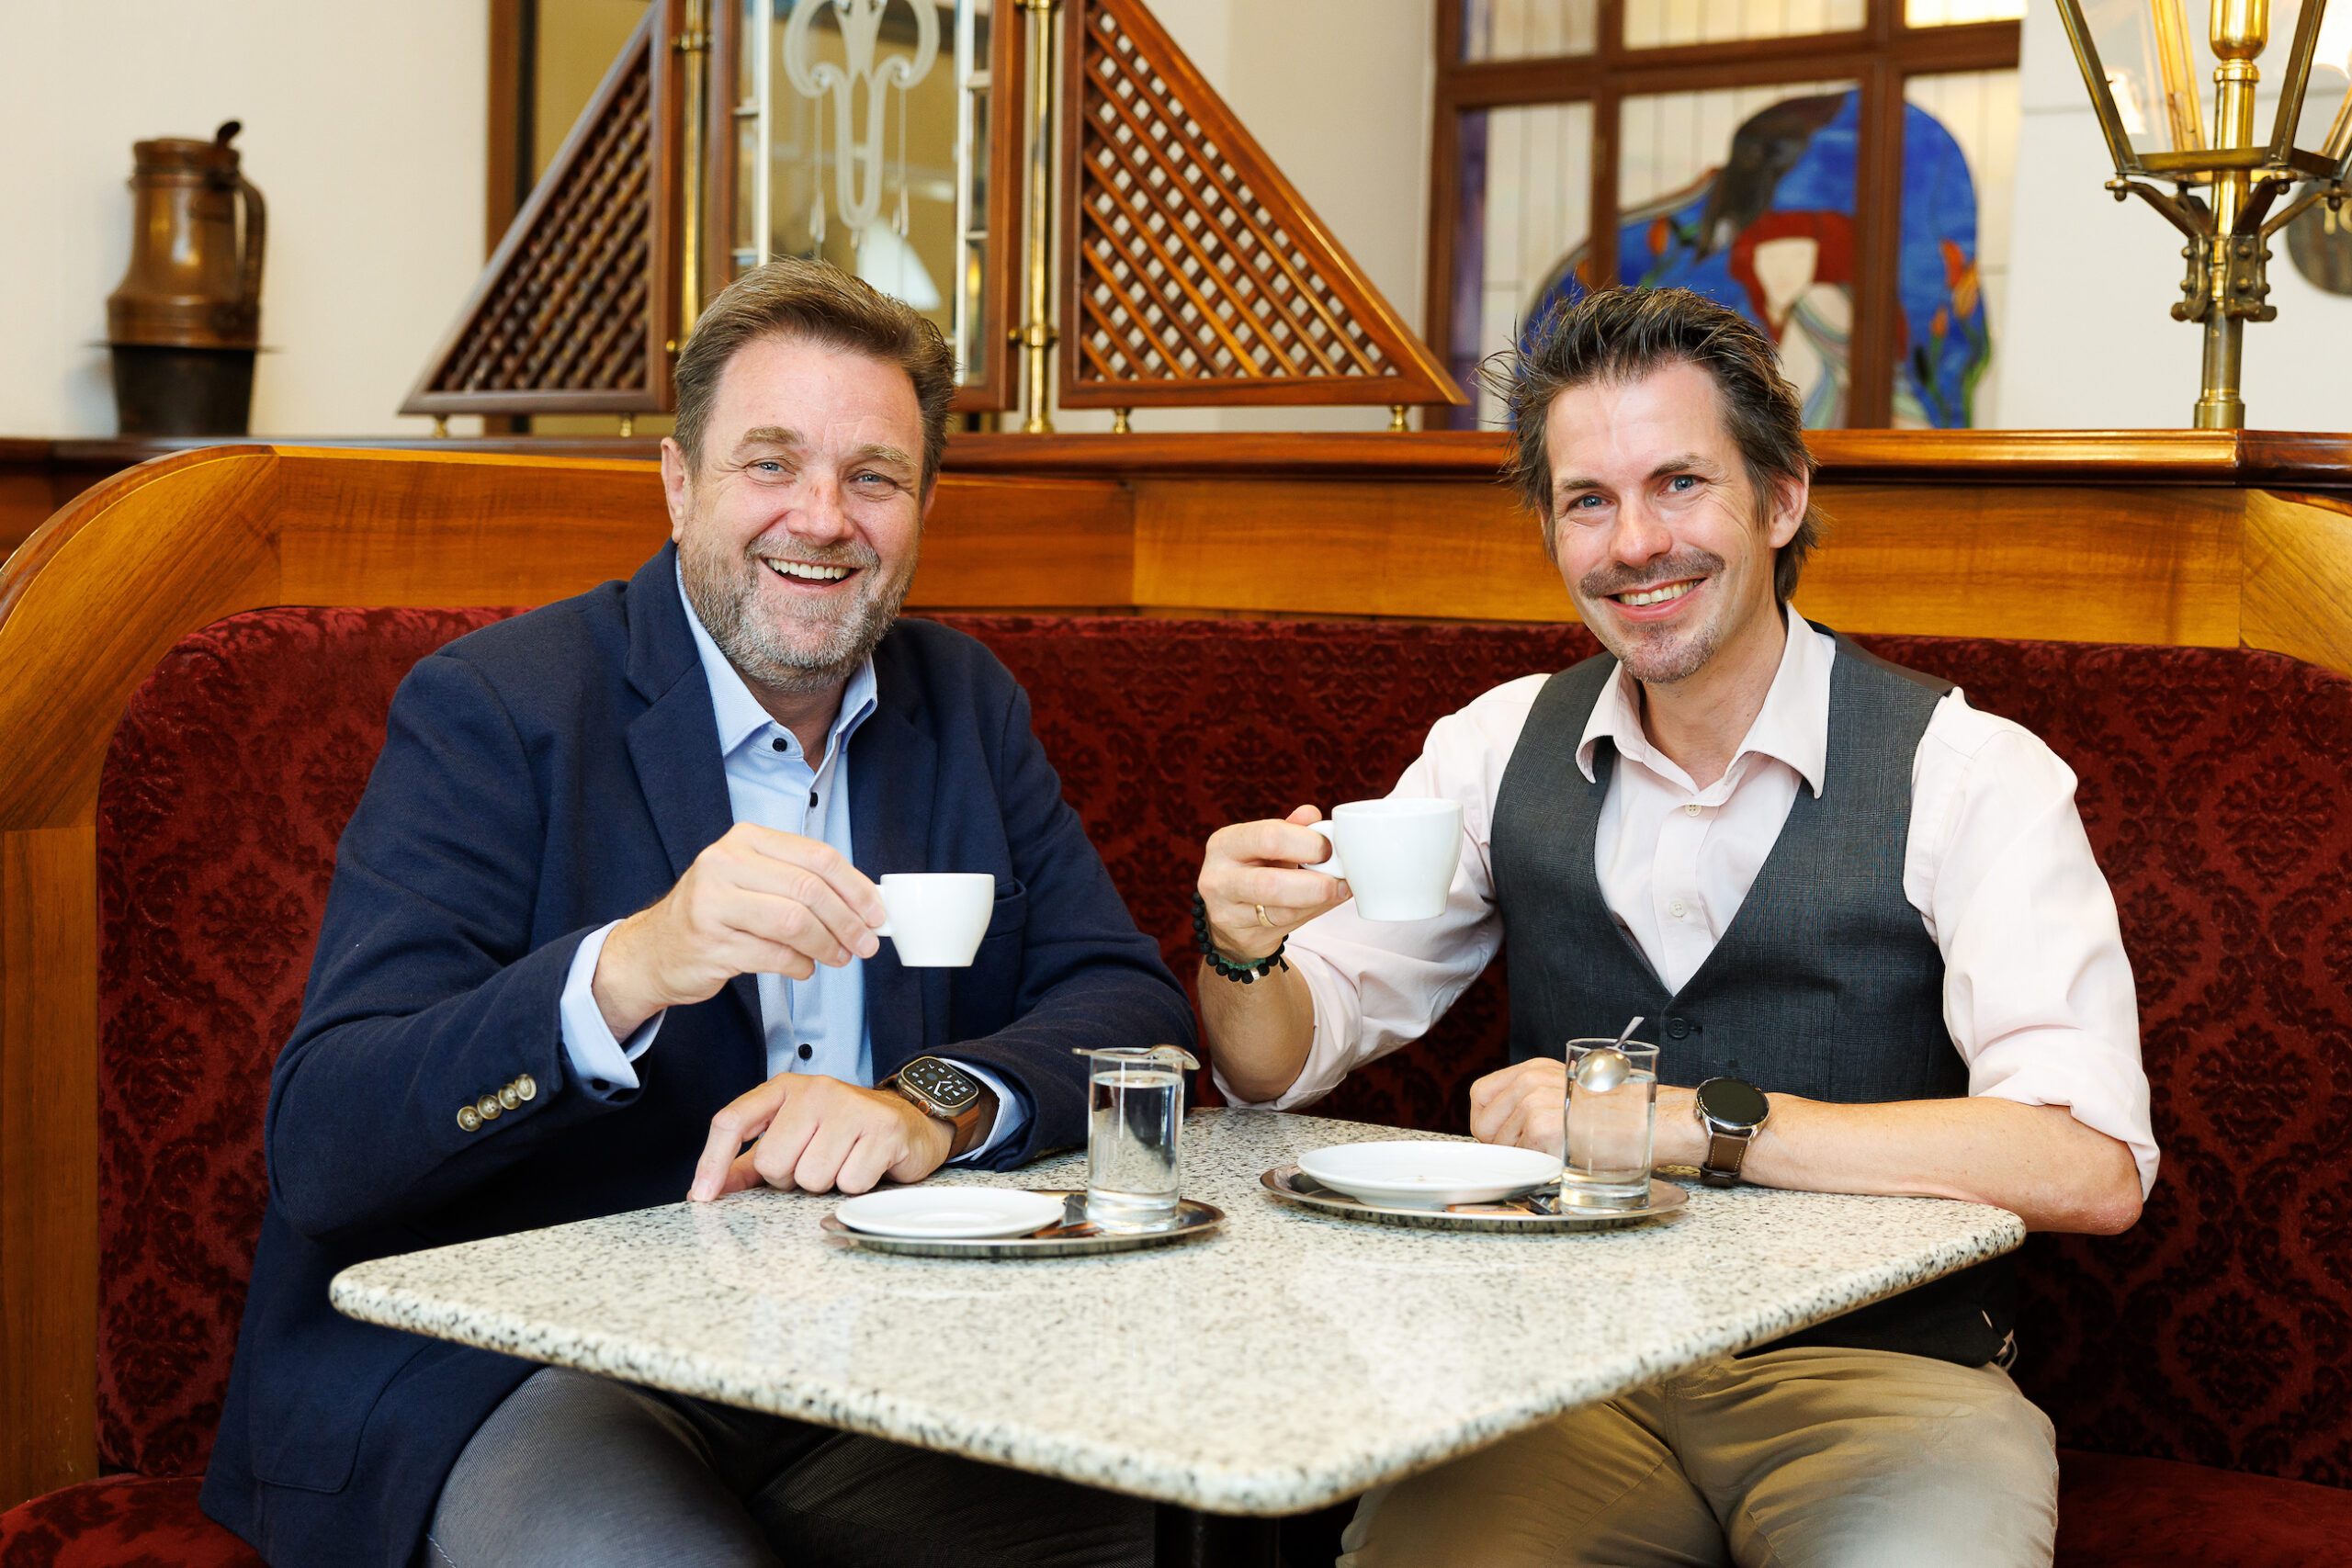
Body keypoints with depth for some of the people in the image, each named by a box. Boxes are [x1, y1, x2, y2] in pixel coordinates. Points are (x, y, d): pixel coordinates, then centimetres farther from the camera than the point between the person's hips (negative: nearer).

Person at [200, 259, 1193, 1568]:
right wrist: (629, 968, -32)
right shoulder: (491, 711, -6)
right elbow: (320, 1146, -15)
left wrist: (935, 1103, -15)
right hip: (519, 1366, -5)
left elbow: (1134, 1007, 7)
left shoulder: (969, 706, 12)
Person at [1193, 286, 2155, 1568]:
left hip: (1878, 1366, -2)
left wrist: (1690, 1120, -21)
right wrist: (1242, 946, -13)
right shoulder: (1500, 752, 7)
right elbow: (1276, 1066, 10)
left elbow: (2090, 1166, -18)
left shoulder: (1968, 775, -6)